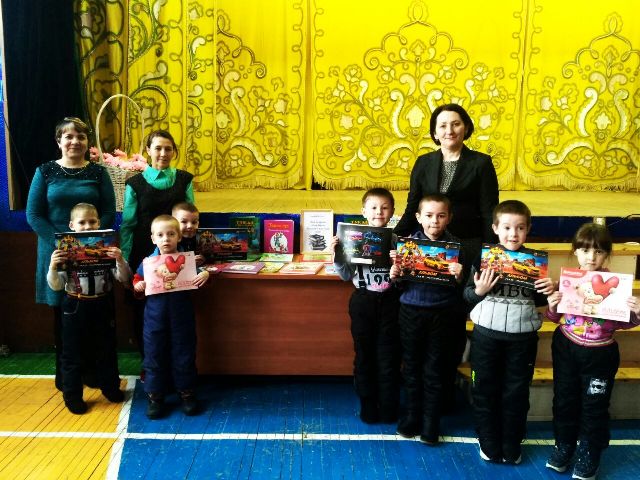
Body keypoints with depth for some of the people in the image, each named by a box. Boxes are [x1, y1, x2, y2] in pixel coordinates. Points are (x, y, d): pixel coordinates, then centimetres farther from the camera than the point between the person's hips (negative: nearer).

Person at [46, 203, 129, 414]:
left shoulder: (108, 249, -6)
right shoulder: (65, 251, -7)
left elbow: (124, 278, -8)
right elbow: (56, 286, -6)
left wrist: (120, 260, -26)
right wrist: (53, 267, -24)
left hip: (102, 305, 1)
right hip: (75, 307, -1)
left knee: (107, 349, 16)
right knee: (72, 353, 9)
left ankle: (110, 387, 35)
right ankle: (72, 396, 26)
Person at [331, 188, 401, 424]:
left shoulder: (397, 240, -3)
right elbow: (347, 275, 1)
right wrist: (337, 255, -13)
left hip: (389, 303, 0)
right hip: (363, 302, 0)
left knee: (388, 356, 7)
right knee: (364, 355, 10)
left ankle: (388, 409, 24)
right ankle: (368, 407, 27)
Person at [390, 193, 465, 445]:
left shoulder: (455, 245, -4)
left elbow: (460, 288, -3)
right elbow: (400, 282, 4)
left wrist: (458, 277, -24)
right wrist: (394, 275, -17)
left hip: (441, 313, -1)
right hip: (411, 310, 1)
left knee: (433, 369, 9)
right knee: (411, 365, 14)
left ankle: (430, 424, 25)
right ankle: (412, 416, 32)